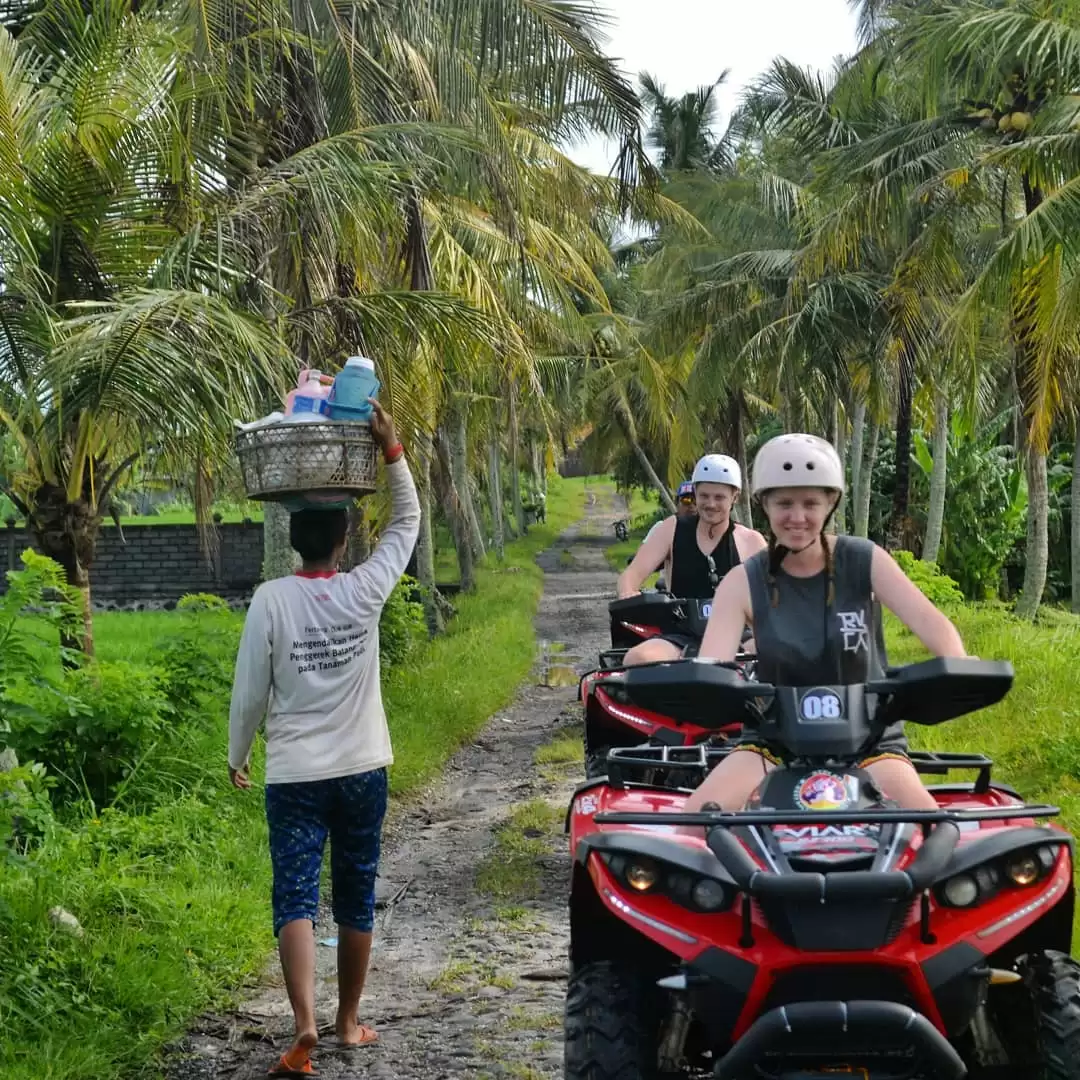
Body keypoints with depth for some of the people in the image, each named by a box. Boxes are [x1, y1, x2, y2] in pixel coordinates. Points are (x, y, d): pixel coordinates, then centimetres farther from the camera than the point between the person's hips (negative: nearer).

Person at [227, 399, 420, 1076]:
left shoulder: (271, 599, -10)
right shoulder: (366, 590, -6)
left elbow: (251, 692, -6)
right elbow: (409, 522, 9)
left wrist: (237, 757, 9)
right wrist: (392, 450, 4)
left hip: (295, 774, -2)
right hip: (363, 770, 2)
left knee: (296, 898, -5)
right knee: (356, 898, 13)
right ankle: (349, 1020, 23)